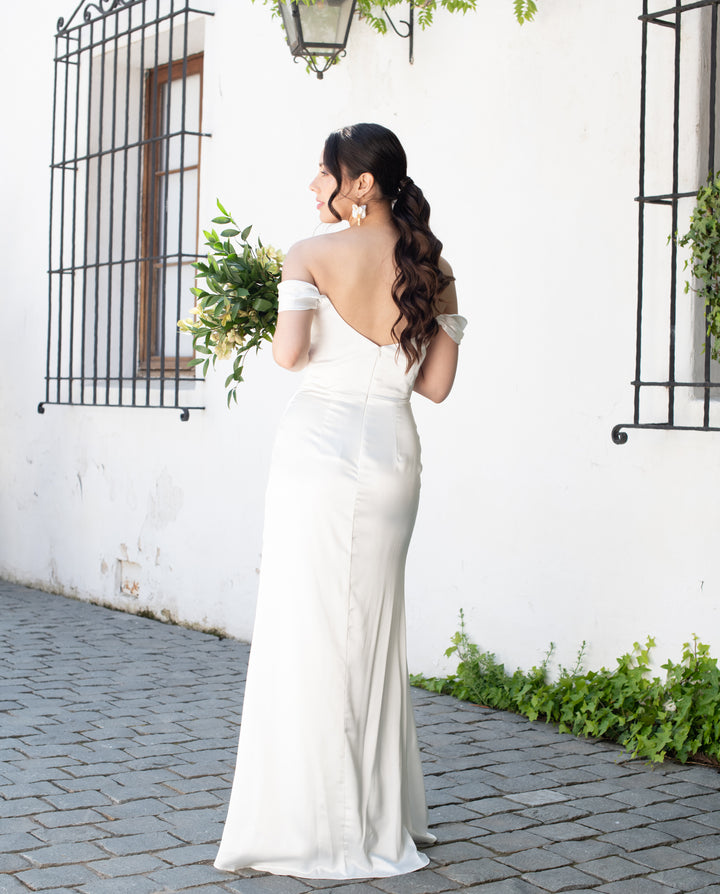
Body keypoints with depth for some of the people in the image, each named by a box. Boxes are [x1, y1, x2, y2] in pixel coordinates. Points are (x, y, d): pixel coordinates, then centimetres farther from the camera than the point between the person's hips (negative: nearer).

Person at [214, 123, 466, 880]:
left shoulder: (313, 256, -5)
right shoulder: (432, 269, 7)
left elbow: (288, 353, -15)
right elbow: (436, 383, 7)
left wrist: (328, 344, 7)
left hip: (320, 442, -5)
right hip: (393, 450, 5)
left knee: (308, 628, 1)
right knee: (373, 631, 13)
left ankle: (314, 825, 6)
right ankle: (382, 818, 20)